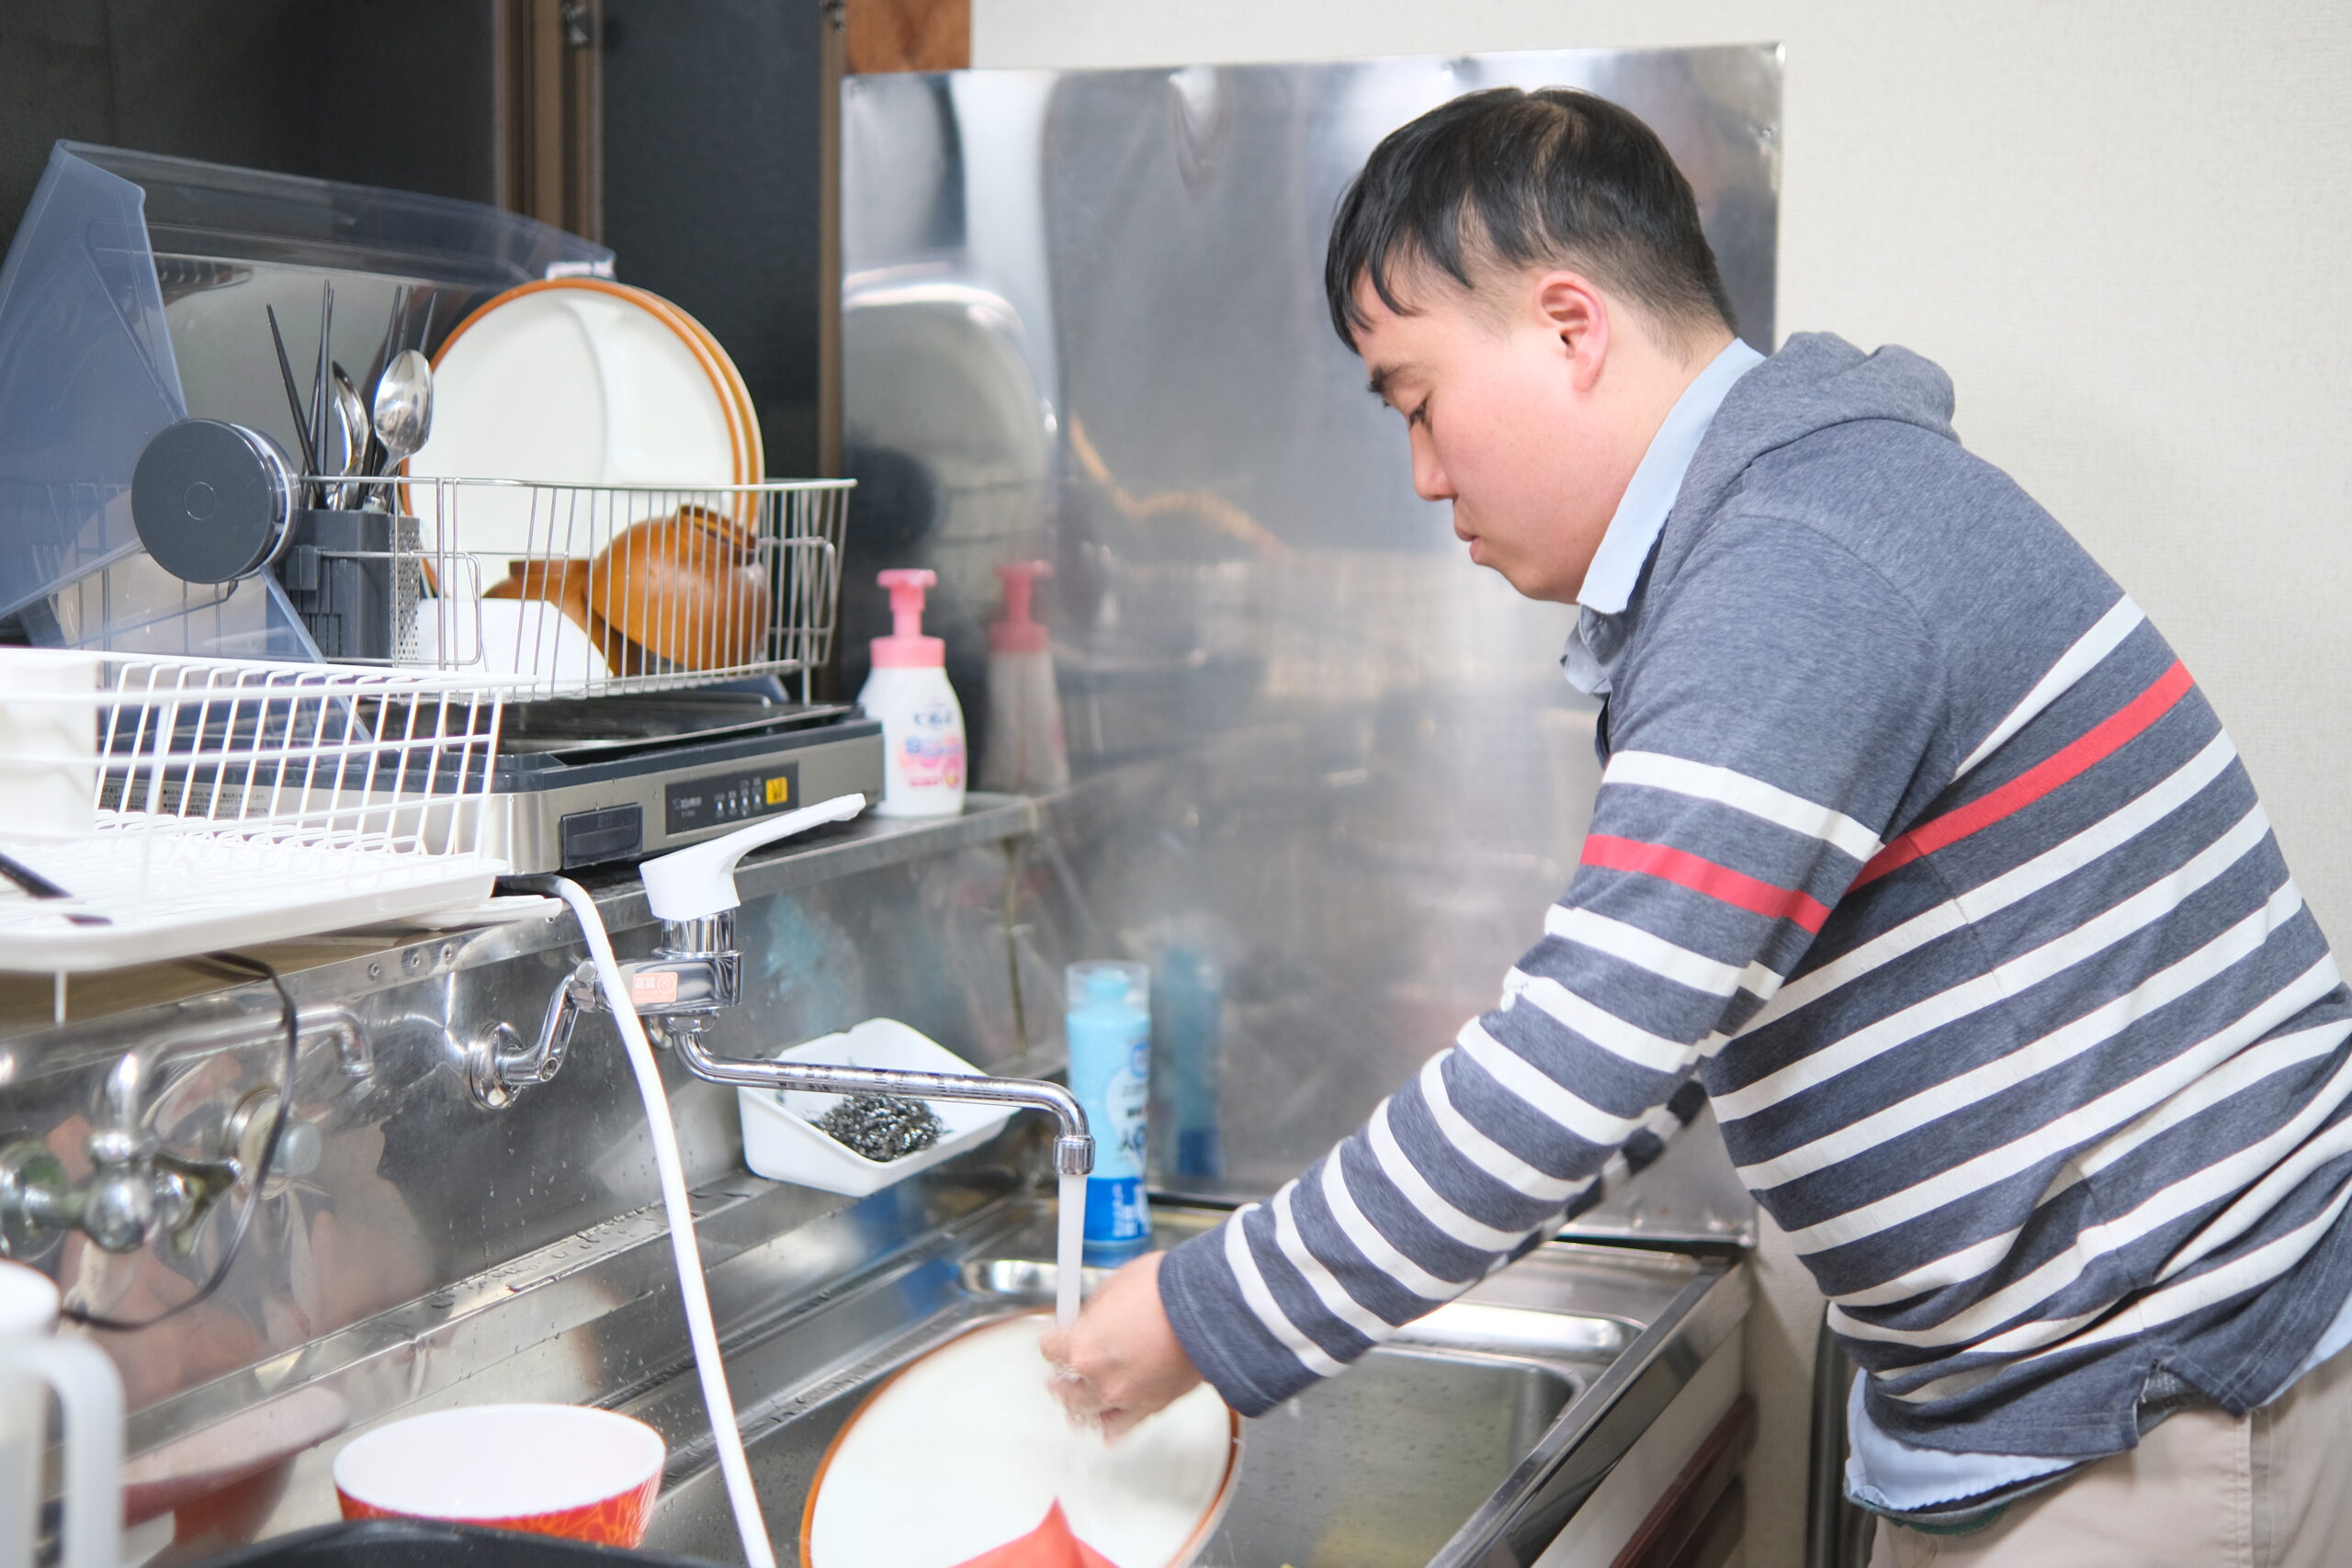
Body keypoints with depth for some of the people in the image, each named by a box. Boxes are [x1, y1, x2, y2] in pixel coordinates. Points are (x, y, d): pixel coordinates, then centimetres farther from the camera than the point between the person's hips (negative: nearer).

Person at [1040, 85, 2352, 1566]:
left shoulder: (1801, 576, -23)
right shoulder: (1768, 545, 11)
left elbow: (1574, 1068, -26)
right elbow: (1643, 1027, 15)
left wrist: (1210, 1320, -16)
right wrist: (1374, 1253, 9)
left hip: (2144, 1426, -9)